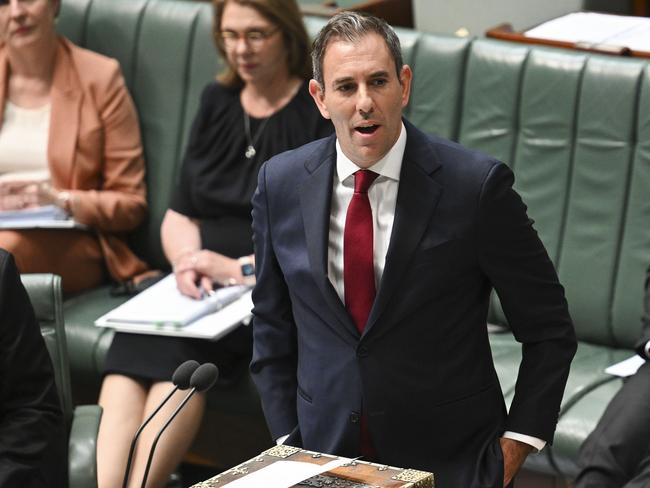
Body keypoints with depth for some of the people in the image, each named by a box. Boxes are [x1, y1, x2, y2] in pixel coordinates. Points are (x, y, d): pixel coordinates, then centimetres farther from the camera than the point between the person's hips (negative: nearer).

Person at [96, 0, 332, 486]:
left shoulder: (322, 114, -1)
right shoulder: (218, 103, 19)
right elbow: (178, 215, 18)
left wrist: (242, 268, -15)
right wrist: (189, 261, -4)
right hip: (204, 285, 5)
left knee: (181, 347, -32)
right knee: (134, 343, -27)